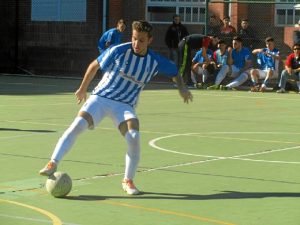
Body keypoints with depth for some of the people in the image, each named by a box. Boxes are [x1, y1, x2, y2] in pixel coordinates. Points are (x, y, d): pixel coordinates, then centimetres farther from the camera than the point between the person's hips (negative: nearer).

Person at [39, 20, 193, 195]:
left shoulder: (155, 61, -3)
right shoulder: (119, 51, -10)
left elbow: (175, 72, 17)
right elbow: (95, 65, 6)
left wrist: (182, 88, -3)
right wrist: (83, 88, 14)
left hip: (125, 105, 1)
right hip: (100, 97, -1)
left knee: (134, 137, -22)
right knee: (78, 125, -23)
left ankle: (128, 181, -2)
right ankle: (53, 164, -19)